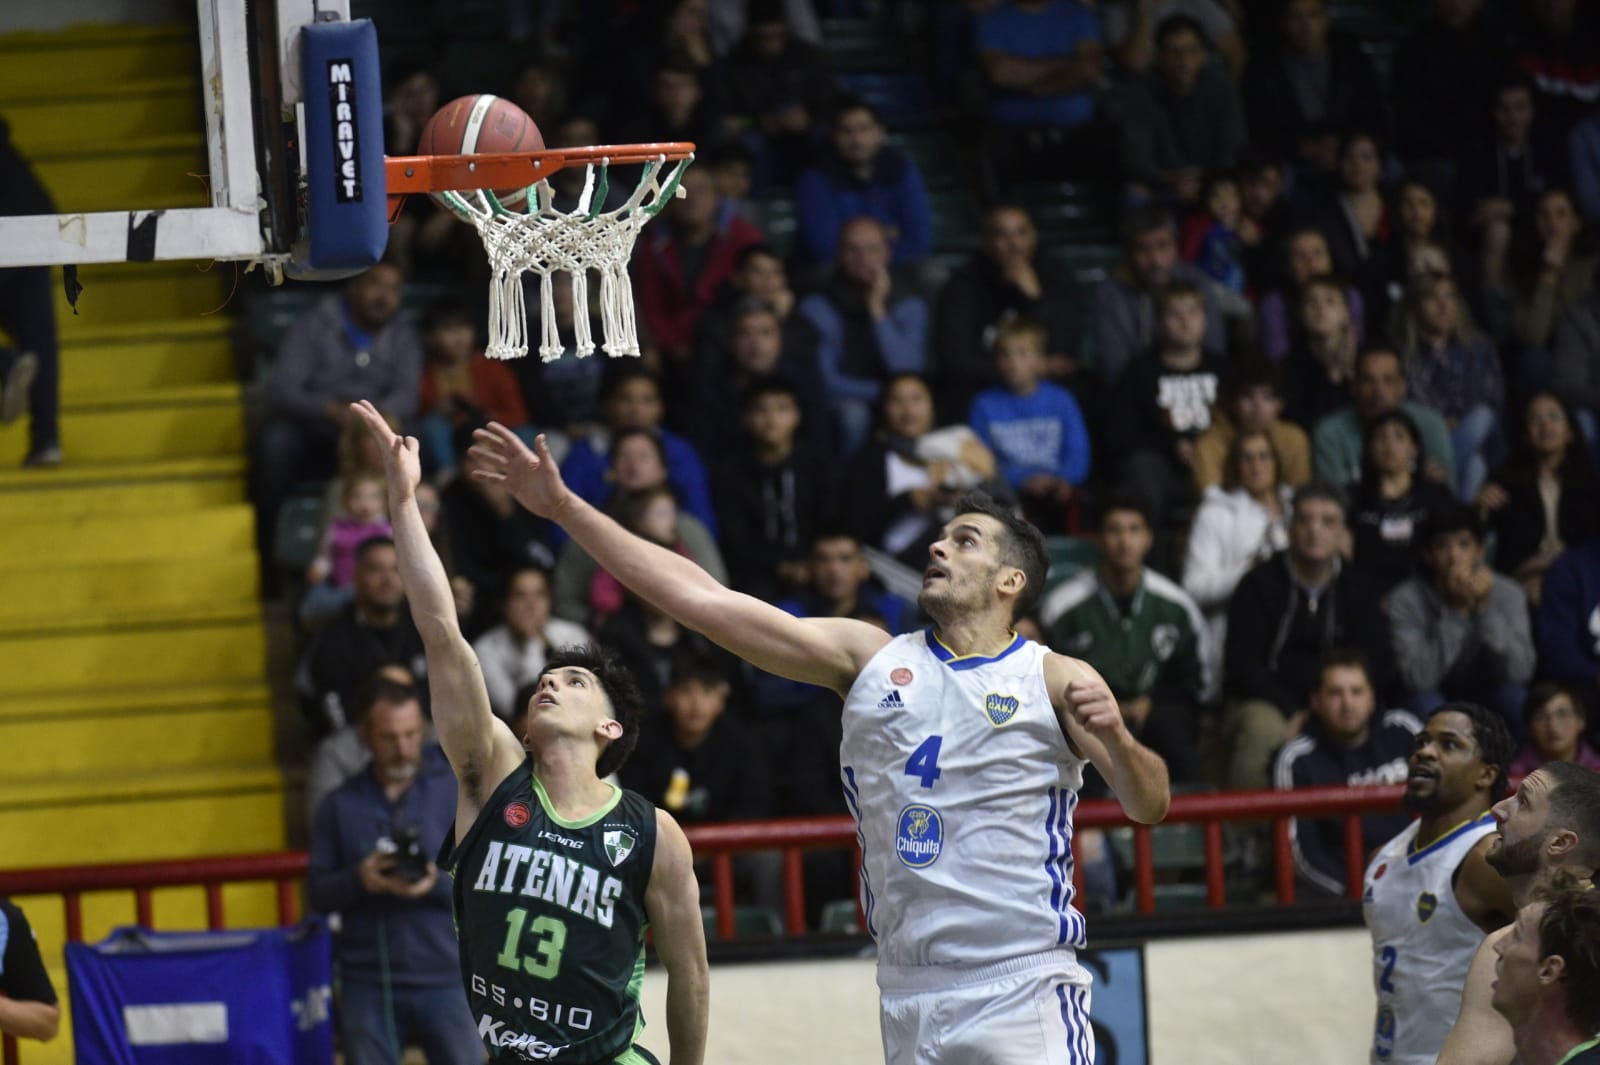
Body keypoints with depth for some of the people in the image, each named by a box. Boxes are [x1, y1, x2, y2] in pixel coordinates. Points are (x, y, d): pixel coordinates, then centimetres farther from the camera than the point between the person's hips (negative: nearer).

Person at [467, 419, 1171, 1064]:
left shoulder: (1054, 680, 1)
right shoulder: (871, 659, 10)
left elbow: (1150, 806, -5)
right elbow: (701, 600, 6)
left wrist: (1116, 740, -27)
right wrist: (564, 508, 2)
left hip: (1024, 988, -4)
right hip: (909, 997, 4)